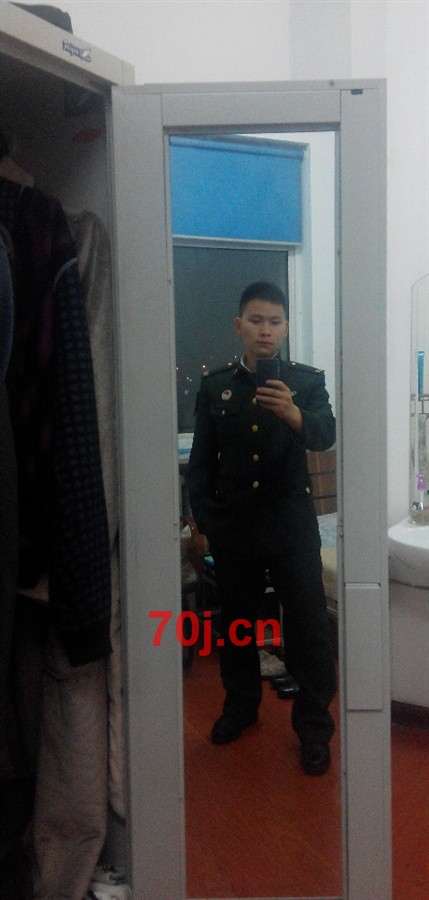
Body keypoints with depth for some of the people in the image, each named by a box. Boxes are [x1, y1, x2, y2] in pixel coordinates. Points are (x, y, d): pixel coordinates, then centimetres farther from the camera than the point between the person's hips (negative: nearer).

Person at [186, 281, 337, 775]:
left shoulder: (306, 381, 0)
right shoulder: (215, 386, 6)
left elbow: (325, 434, -16)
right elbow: (201, 460, 8)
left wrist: (292, 414, -37)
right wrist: (205, 516, -1)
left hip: (292, 525, -2)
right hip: (233, 526, 2)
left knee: (308, 626, 1)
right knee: (236, 621, 16)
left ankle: (314, 726, 16)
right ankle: (241, 703, 37)